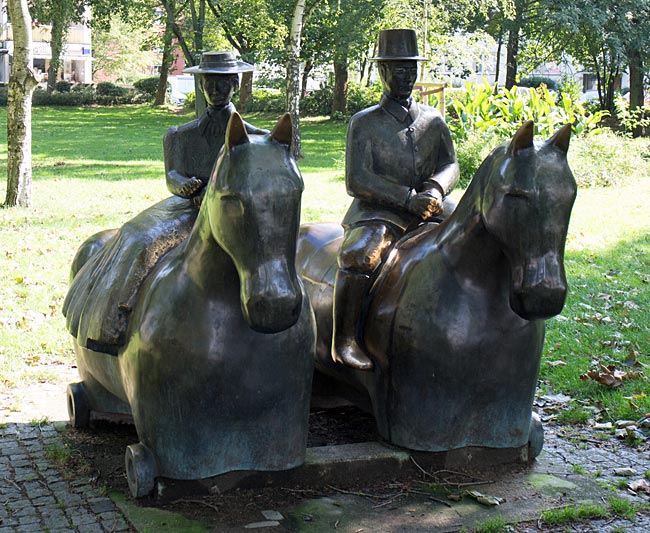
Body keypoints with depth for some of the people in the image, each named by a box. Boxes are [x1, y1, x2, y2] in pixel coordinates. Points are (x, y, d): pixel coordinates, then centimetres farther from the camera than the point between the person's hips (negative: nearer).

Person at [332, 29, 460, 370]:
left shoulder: (433, 120, 15)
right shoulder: (364, 123, 2)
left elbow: (451, 165, 10)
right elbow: (357, 181, -8)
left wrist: (435, 189, -15)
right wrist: (408, 198, -17)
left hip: (431, 212, 4)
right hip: (377, 213, -4)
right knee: (358, 256, -35)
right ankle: (344, 341, -27)